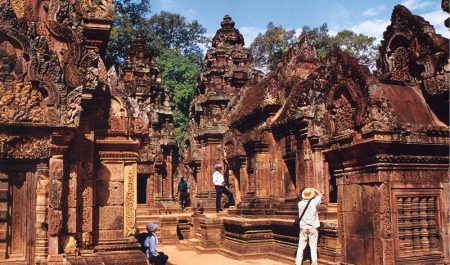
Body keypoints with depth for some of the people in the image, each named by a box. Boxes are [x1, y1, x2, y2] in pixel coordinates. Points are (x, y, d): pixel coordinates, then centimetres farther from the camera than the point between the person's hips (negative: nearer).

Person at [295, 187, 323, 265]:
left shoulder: (300, 203, -5)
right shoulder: (313, 202, -11)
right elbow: (320, 195, 7)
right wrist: (314, 189, 20)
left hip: (303, 228, 2)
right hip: (313, 228, -2)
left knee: (301, 247, 7)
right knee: (313, 247, 5)